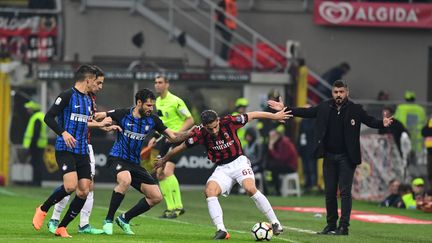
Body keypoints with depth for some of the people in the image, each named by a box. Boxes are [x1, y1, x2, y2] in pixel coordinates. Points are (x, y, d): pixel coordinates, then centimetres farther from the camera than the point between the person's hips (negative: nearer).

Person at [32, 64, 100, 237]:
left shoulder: (89, 100, 16)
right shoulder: (68, 95, -8)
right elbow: (49, 117, -11)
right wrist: (63, 133, -23)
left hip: (82, 151, 8)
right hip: (65, 149, -8)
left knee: (83, 191, -3)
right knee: (71, 186, -22)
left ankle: (61, 228, 7)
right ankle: (42, 210, 3)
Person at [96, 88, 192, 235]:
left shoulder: (152, 120, 1)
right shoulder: (123, 114, -9)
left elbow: (173, 137, 2)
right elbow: (97, 116, 0)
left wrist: (189, 133, -13)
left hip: (135, 163, 6)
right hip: (117, 158, -6)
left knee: (156, 197, -1)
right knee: (125, 180, -39)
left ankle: (124, 219, 14)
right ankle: (108, 220, -25)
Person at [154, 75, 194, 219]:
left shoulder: (175, 101, -12)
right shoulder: (157, 102, 12)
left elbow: (190, 120, -12)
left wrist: (177, 133, -21)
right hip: (164, 140, 8)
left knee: (167, 171, -20)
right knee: (160, 173, 2)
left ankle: (178, 206, -15)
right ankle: (171, 207, 9)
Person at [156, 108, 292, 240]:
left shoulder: (228, 122, -18)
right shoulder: (200, 133, -14)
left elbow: (252, 115, -6)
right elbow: (181, 147, -1)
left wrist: (275, 116, 1)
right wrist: (164, 160, 10)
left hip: (239, 162, -2)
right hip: (222, 168, 2)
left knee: (250, 189, -26)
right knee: (209, 190, -24)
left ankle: (275, 224, -16)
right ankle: (221, 230, -23)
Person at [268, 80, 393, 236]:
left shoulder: (355, 110, -6)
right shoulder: (324, 107, 2)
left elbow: (370, 121, -9)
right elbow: (306, 112, 7)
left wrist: (382, 123, -30)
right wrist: (285, 110, 2)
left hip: (347, 157, -4)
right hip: (329, 156, 4)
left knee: (345, 191, -7)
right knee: (330, 192, 9)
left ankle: (344, 226, -4)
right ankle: (331, 225, 18)